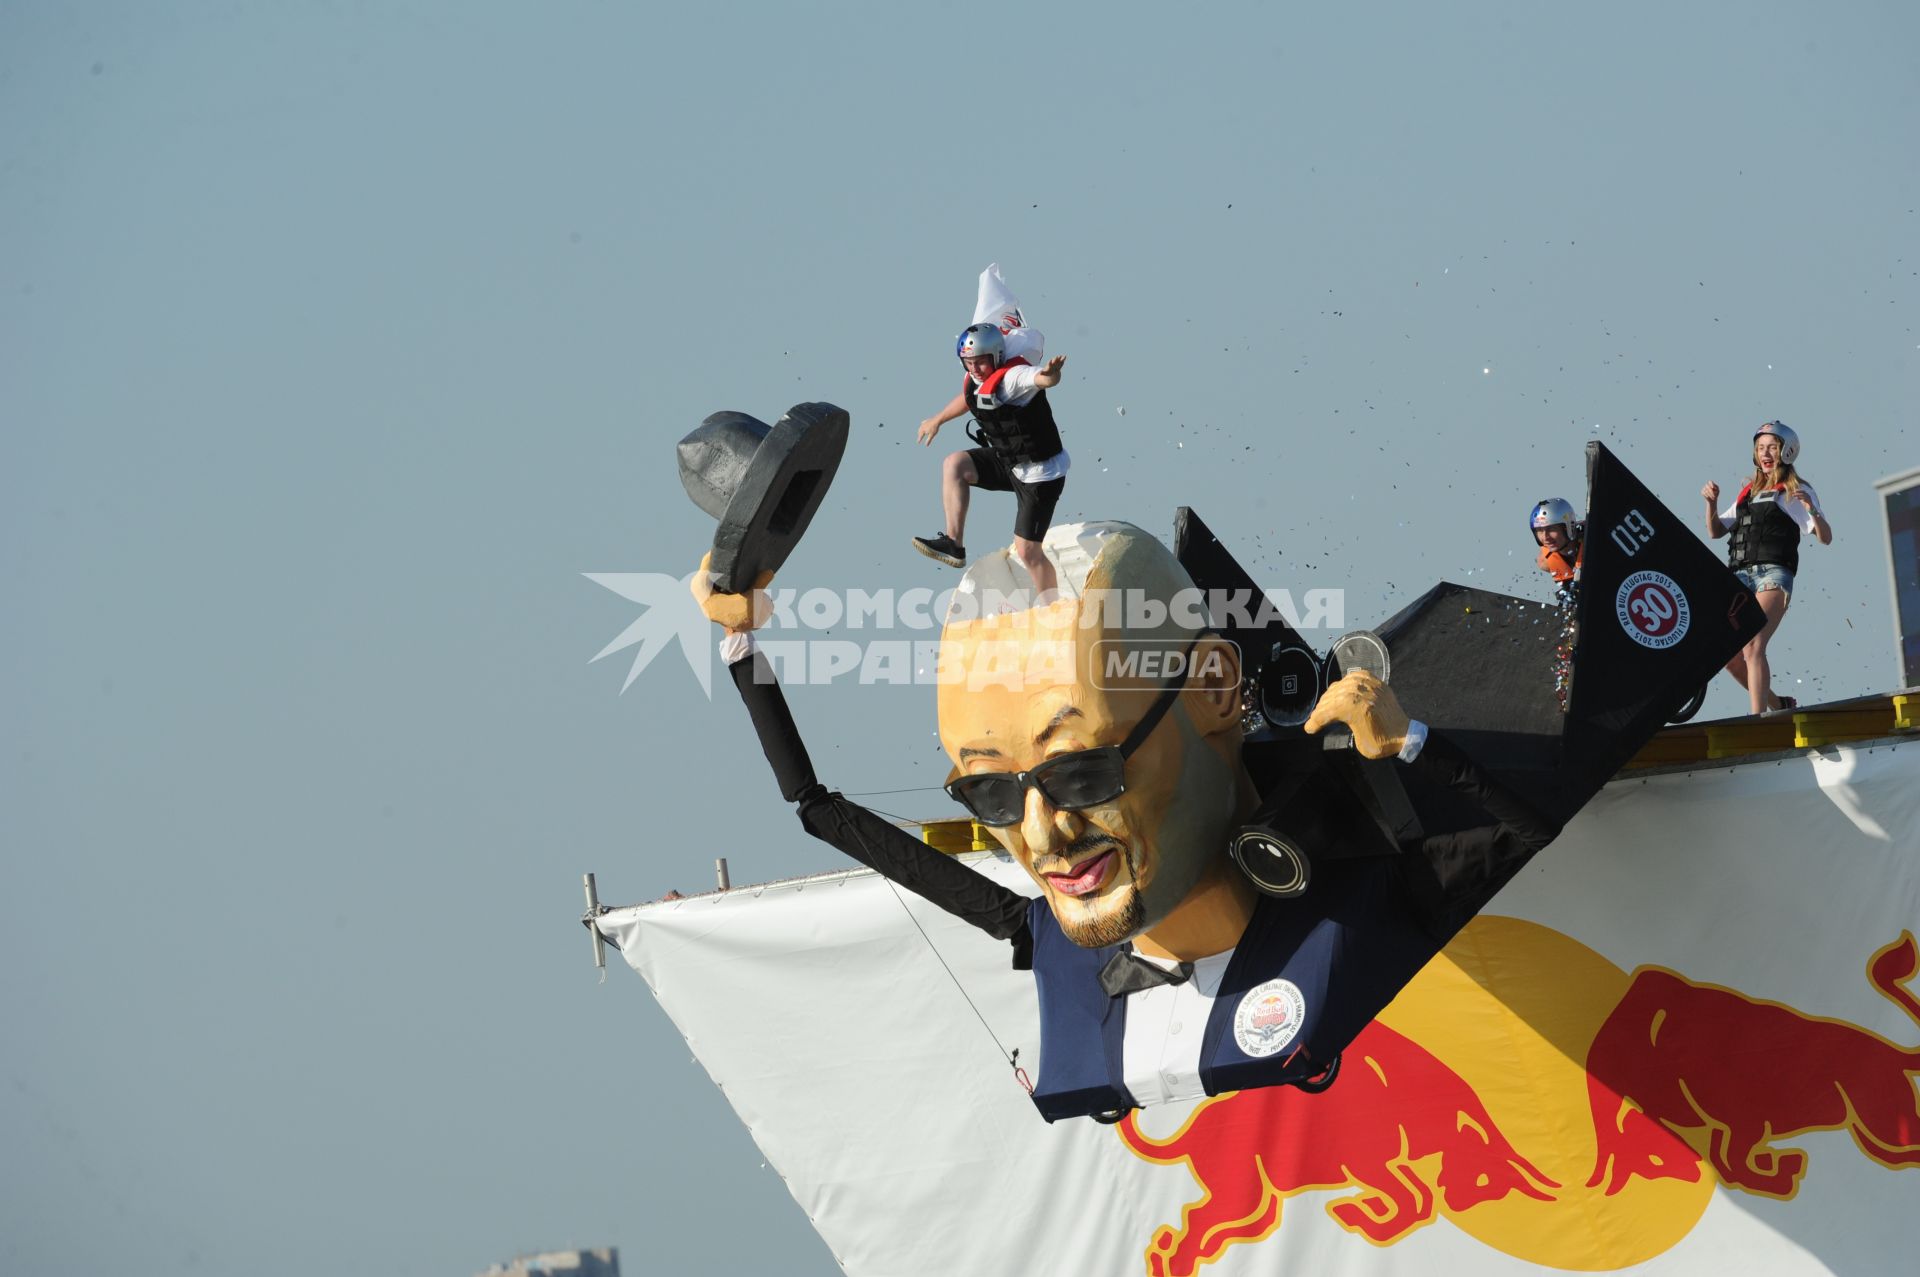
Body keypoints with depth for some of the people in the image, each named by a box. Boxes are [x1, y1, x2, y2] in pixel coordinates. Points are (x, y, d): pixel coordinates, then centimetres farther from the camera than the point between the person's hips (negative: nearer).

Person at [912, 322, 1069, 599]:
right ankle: (954, 544, -5)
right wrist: (938, 420, 41)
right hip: (1009, 463, 8)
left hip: (1040, 474, -8)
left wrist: (1050, 373, -73)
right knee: (954, 464, -6)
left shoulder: (1013, 377, -26)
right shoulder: (977, 381, 0)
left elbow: (1044, 379, -48)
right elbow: (966, 399, 25)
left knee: (1027, 550, -5)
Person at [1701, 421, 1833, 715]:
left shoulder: (1796, 491, 8)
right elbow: (1715, 531, 24)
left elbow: (1826, 537, -1)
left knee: (1752, 646, -24)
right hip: (1741, 577, 7)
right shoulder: (1749, 492, 26)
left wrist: (1811, 509, -20)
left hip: (1774, 574, -7)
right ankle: (1778, 705, 21)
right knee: (1729, 655, 2)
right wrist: (1711, 503, 5)